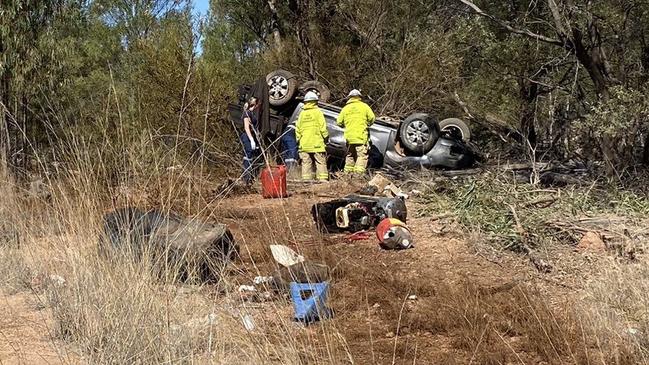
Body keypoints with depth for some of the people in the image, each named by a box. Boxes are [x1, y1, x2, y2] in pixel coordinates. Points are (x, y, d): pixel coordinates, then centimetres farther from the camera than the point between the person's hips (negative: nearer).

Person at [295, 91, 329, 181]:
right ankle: (322, 179, -7)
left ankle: (306, 179, 5)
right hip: (317, 143, -4)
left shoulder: (302, 113, 9)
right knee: (321, 163, -2)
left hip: (304, 144, 4)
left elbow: (298, 129, 10)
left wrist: (299, 139, 18)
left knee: (306, 163, 6)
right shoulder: (317, 112, -3)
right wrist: (326, 137, 3)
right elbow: (323, 127, -7)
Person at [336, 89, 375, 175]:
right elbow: (372, 119, -1)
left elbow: (339, 122, 10)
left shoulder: (345, 108, 9)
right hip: (361, 136, -4)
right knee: (362, 156, -6)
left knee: (350, 156, 15)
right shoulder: (364, 106, 0)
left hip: (349, 136, 4)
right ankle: (359, 173, -16)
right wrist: (366, 124, 18)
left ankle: (348, 173, 16)